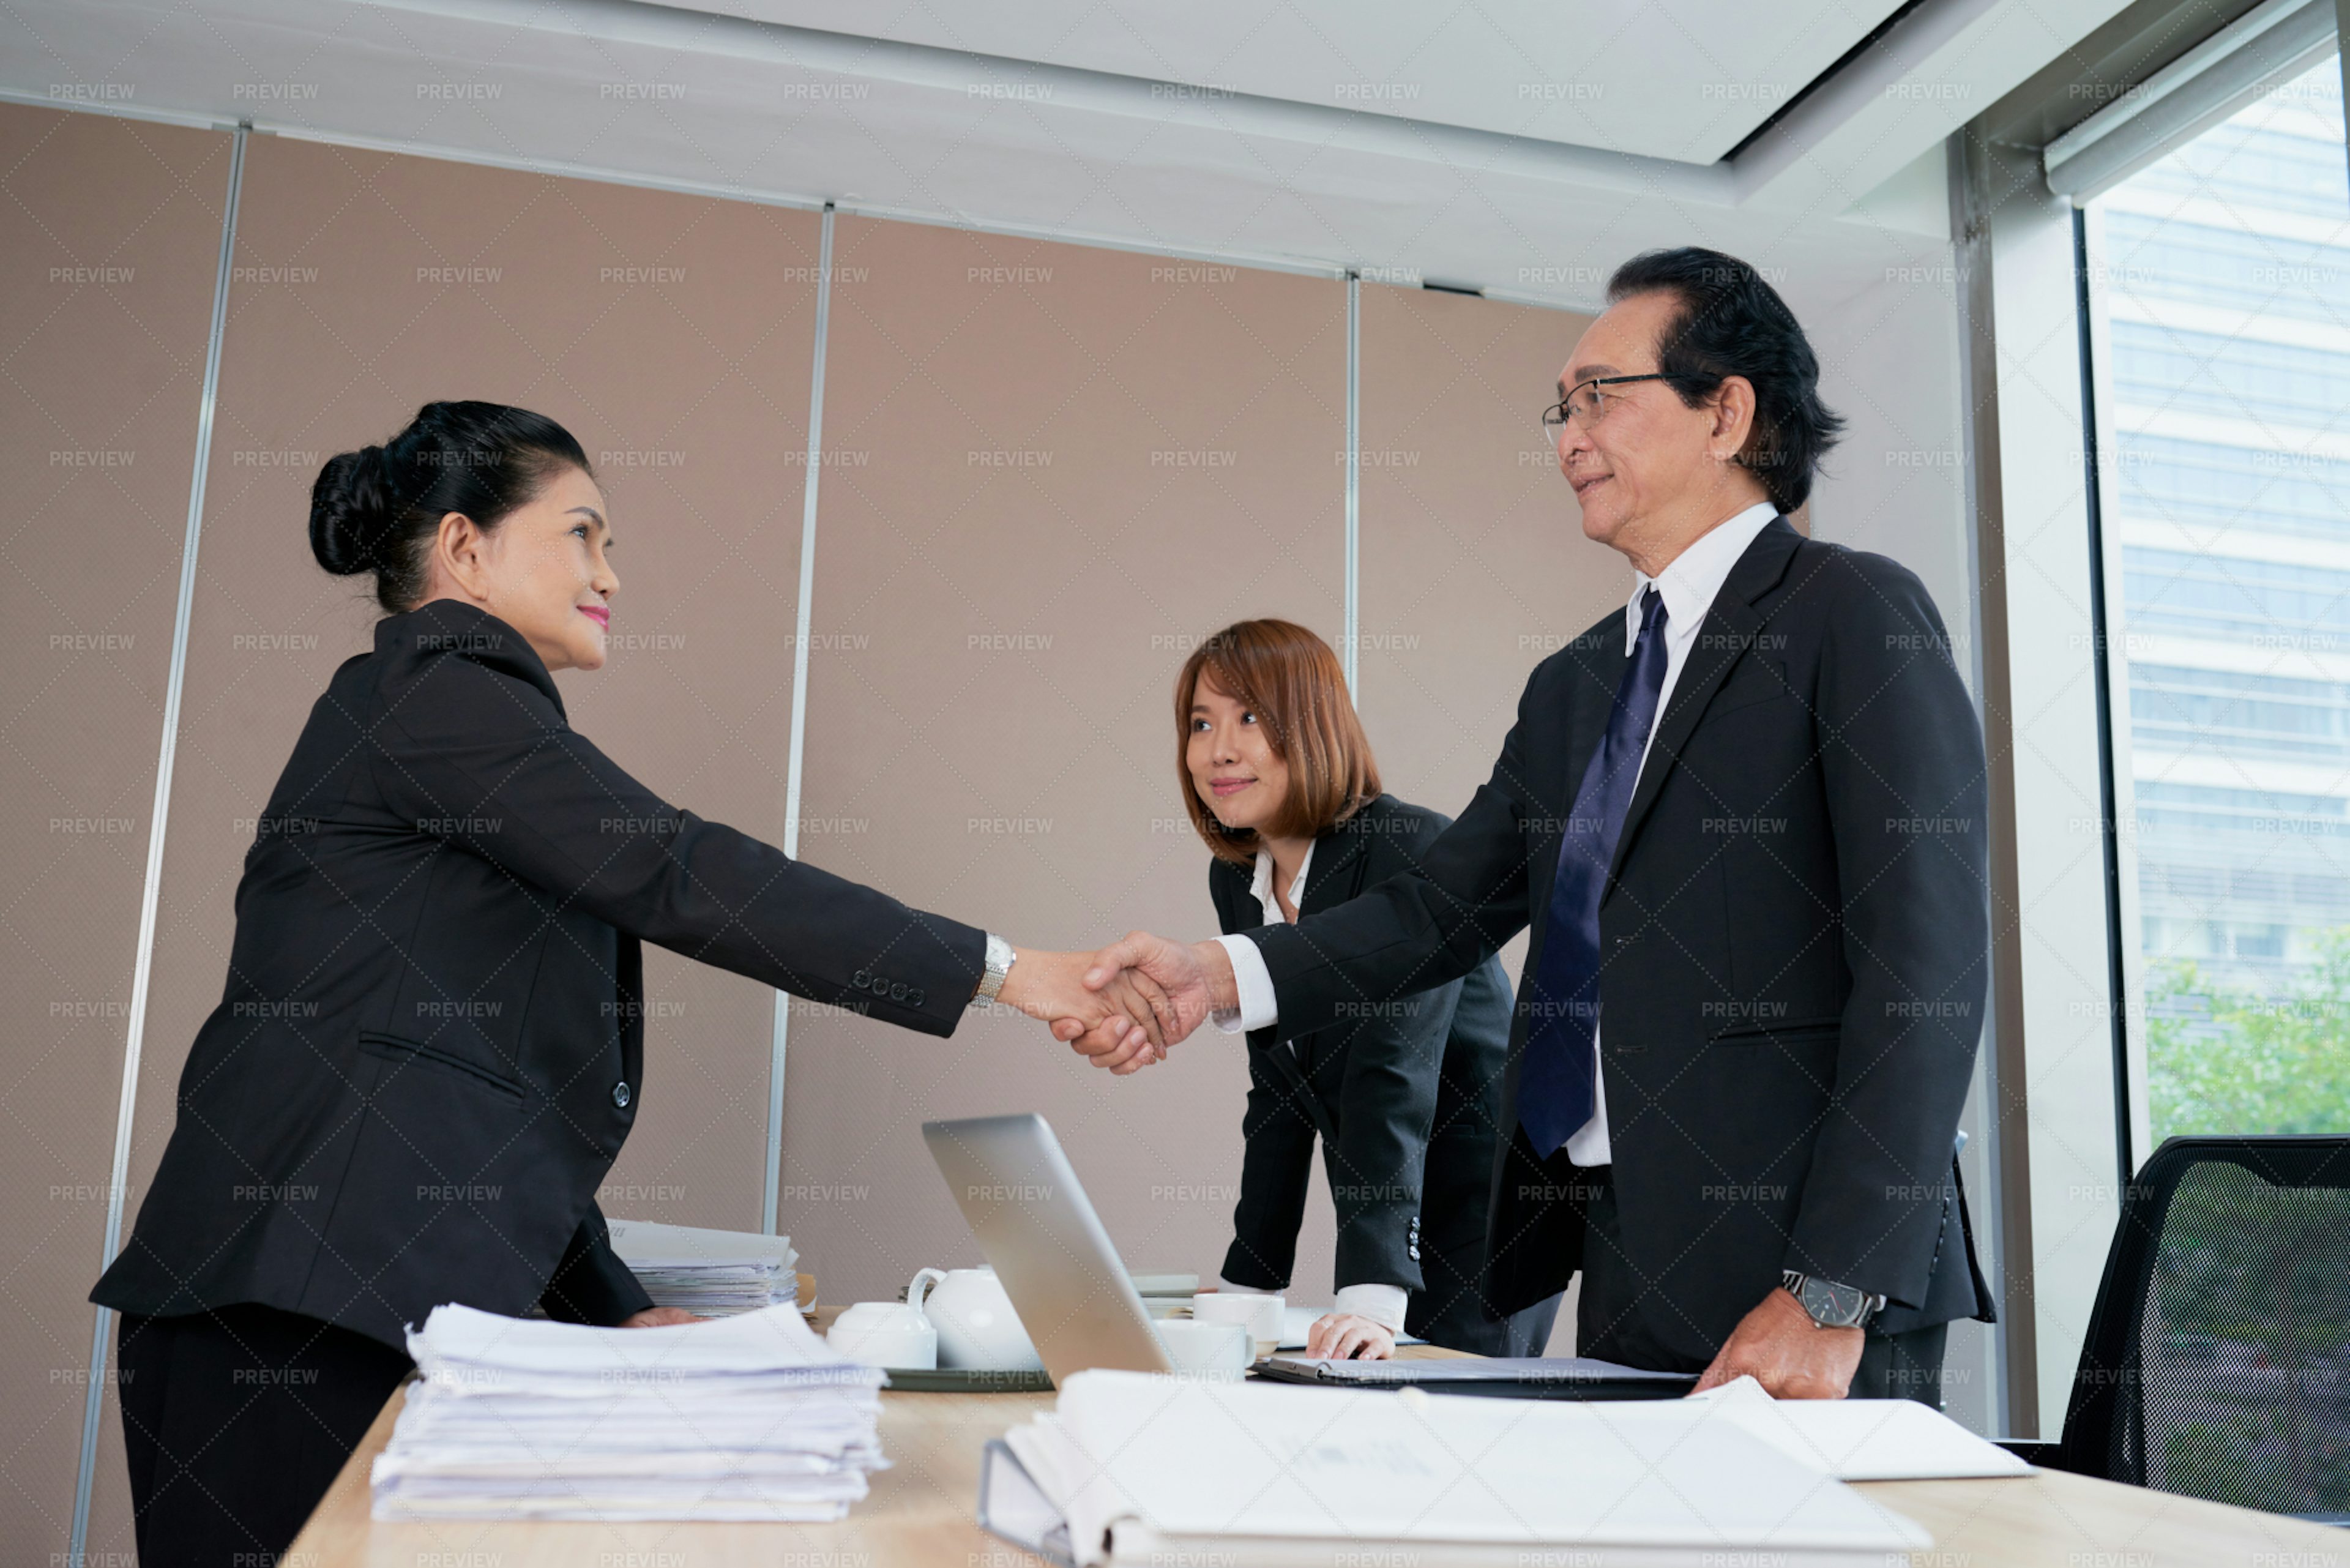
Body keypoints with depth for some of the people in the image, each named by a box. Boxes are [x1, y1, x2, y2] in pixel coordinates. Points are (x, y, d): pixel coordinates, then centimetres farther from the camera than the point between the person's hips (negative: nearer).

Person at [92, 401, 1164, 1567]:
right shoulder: (436, 690, -7)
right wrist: (996, 970, -17)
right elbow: (678, 876, -19)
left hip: (403, 1300, 10)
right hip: (304, 1306, -10)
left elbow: (509, 1083, 21)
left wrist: (619, 1308, 16)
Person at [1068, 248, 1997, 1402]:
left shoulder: (1859, 616, -4)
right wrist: (1219, 975, -7)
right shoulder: (1571, 687, 18)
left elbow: (1926, 964, -12)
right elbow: (1447, 905, 10)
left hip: (1795, 1272, -6)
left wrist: (1832, 1297, -18)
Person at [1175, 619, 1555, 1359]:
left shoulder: (1414, 852, -20)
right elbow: (1277, 1091, 8)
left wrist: (1373, 1299, -38)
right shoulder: (1235, 881, 3)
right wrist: (1246, 1283, 6)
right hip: (1389, 1219, 7)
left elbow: (1396, 1075, -31)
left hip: (1489, 1202, -7)